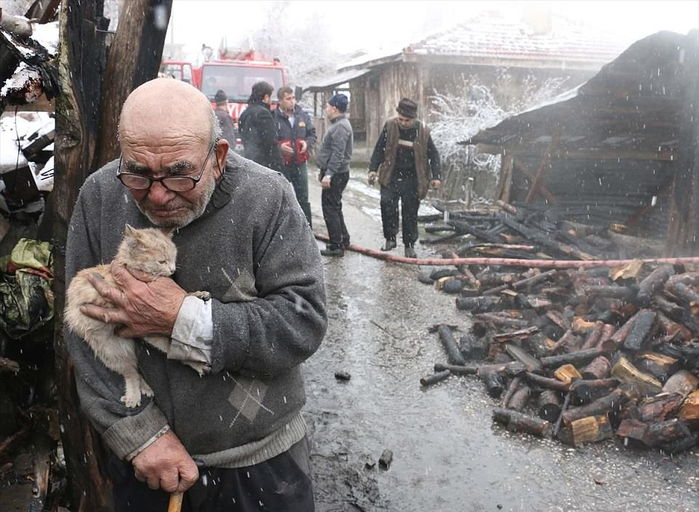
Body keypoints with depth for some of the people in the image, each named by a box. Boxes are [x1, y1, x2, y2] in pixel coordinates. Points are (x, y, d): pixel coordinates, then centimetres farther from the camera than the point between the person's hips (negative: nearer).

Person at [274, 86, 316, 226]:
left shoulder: (302, 115, 6)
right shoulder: (273, 117, -10)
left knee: (303, 199, 12)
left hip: (300, 164, 4)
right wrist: (279, 147, -23)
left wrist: (307, 143, -4)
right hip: (280, 165, -4)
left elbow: (312, 134, 16)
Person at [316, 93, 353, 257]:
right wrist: (324, 171, 23)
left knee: (330, 209, -6)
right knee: (334, 208, 18)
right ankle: (343, 239, 28)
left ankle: (336, 246, 0)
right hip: (334, 174, 11)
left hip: (335, 175, -11)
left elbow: (338, 154, -25)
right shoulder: (338, 124, 16)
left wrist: (328, 174, -27)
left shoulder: (340, 127, -18)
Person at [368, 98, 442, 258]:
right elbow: (379, 149, 4)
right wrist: (373, 169, -5)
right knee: (387, 203, -18)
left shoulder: (423, 132, -5)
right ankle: (390, 238, 0)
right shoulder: (390, 126, -3)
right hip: (391, 177, 1)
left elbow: (433, 155, 3)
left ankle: (409, 245, 19)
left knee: (410, 213, 5)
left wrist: (436, 177, -6)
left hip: (412, 179, 0)